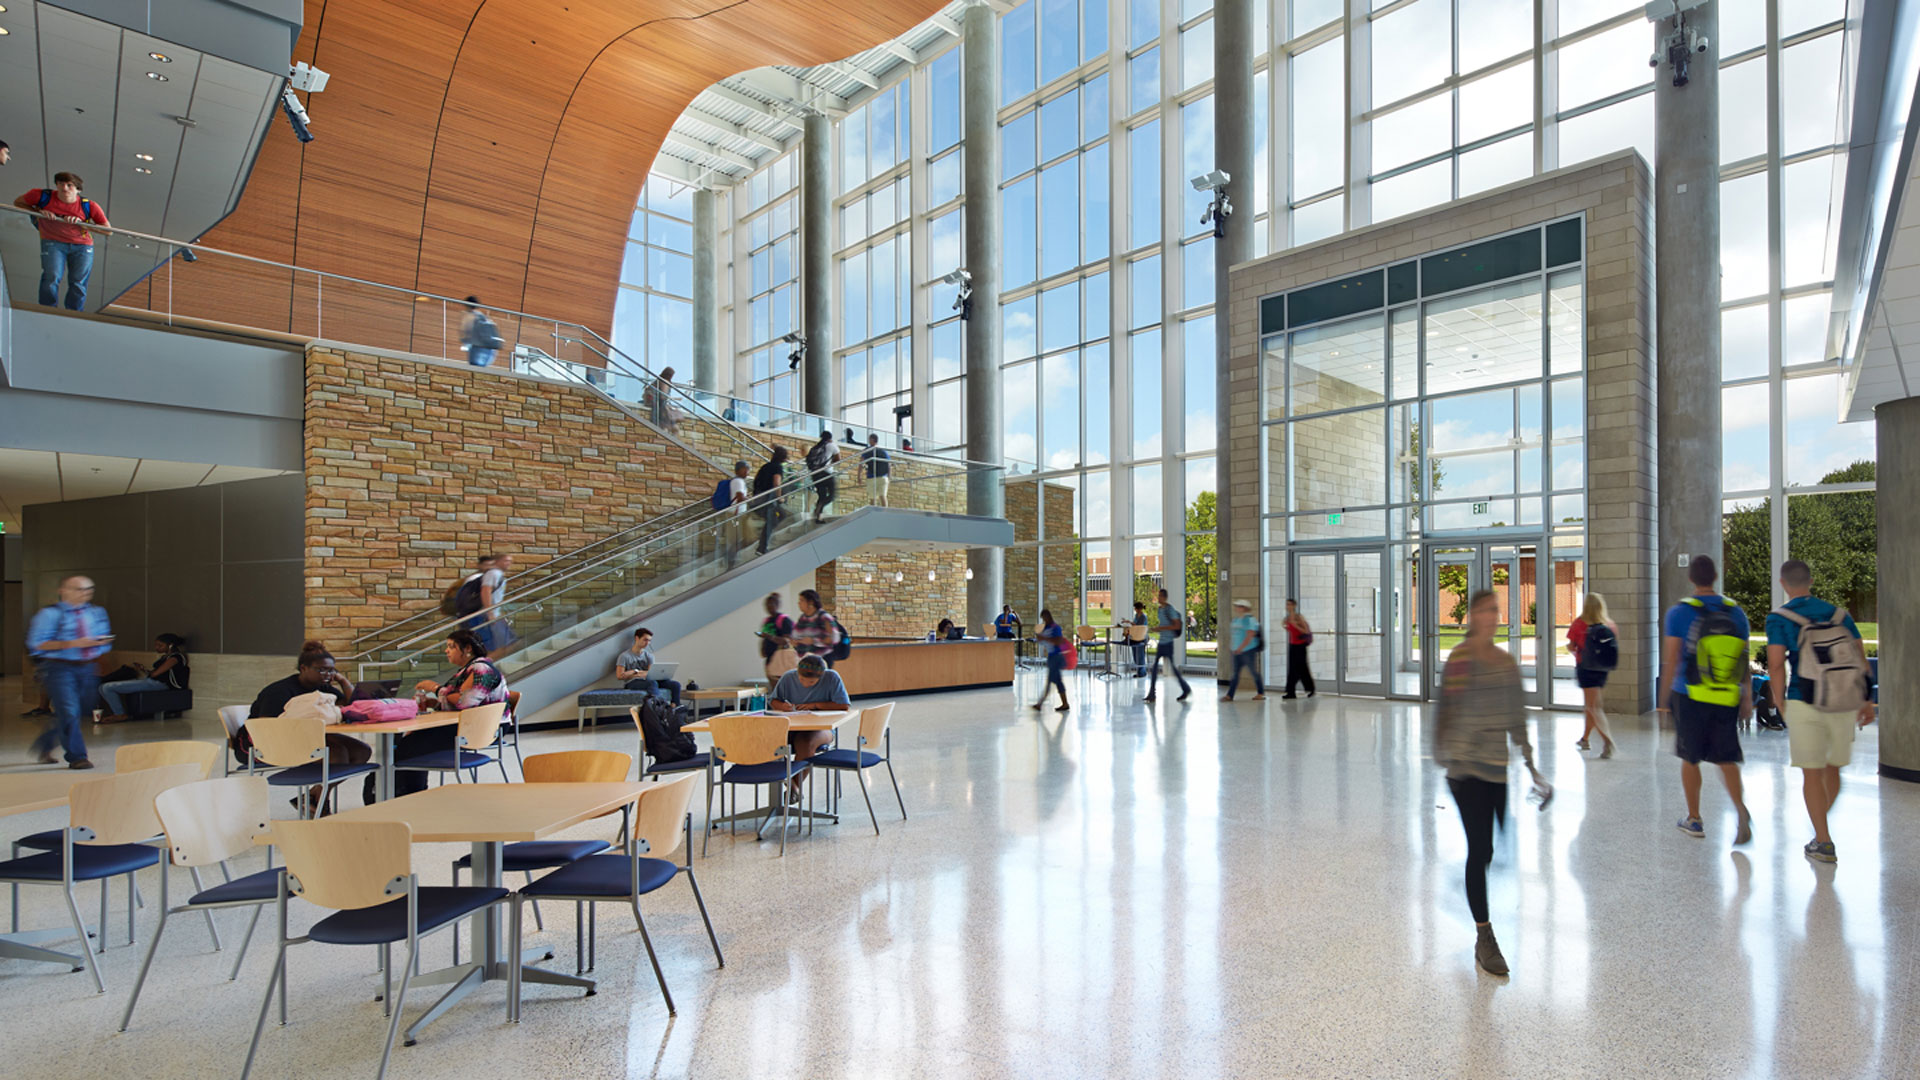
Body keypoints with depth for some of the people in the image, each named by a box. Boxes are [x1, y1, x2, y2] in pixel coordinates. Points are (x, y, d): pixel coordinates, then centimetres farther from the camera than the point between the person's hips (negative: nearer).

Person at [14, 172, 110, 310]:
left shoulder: (89, 206, -8)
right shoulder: (43, 196, -6)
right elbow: (18, 202, 9)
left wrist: (81, 223, -22)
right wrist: (39, 212, -11)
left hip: (82, 246, 0)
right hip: (53, 242, 0)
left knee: (78, 282, -3)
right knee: (51, 277, -13)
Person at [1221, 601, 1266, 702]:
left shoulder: (1250, 620, -12)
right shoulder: (1236, 620, 14)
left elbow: (1249, 636, -20)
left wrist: (1240, 648, -24)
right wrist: (1231, 643, 10)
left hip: (1249, 650, -8)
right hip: (1237, 651, 8)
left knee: (1254, 672, 2)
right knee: (1235, 673, 4)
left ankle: (1261, 693, 15)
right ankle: (1229, 695, 2)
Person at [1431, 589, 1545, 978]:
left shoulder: (1507, 661, 9)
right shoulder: (1460, 658, -8)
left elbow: (1517, 716, 15)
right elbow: (1446, 710, -8)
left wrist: (1529, 763, 15)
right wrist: (1444, 757, -11)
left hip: (1500, 767, 6)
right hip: (1468, 768, -6)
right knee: (1480, 849, -3)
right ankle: (1484, 939, 7)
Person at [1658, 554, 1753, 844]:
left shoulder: (1680, 612, -7)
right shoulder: (1735, 612, 3)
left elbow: (1671, 660, -8)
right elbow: (1745, 659, 6)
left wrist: (1663, 698, 0)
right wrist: (1748, 699, 13)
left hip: (1691, 697, -3)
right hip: (1727, 700, 3)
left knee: (1690, 759, 10)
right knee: (1726, 758, 11)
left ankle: (1694, 820, 18)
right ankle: (1740, 807, -12)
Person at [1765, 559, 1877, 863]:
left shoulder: (1779, 618, -4)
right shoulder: (1839, 613, 9)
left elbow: (1776, 665, -10)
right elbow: (1861, 658, 7)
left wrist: (1780, 703, 0)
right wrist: (1866, 699, 12)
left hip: (1805, 702, -4)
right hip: (1843, 703, 4)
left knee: (1812, 773, 3)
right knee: (1832, 769, 18)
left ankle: (1824, 842, 6)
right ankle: (1819, 828, 32)